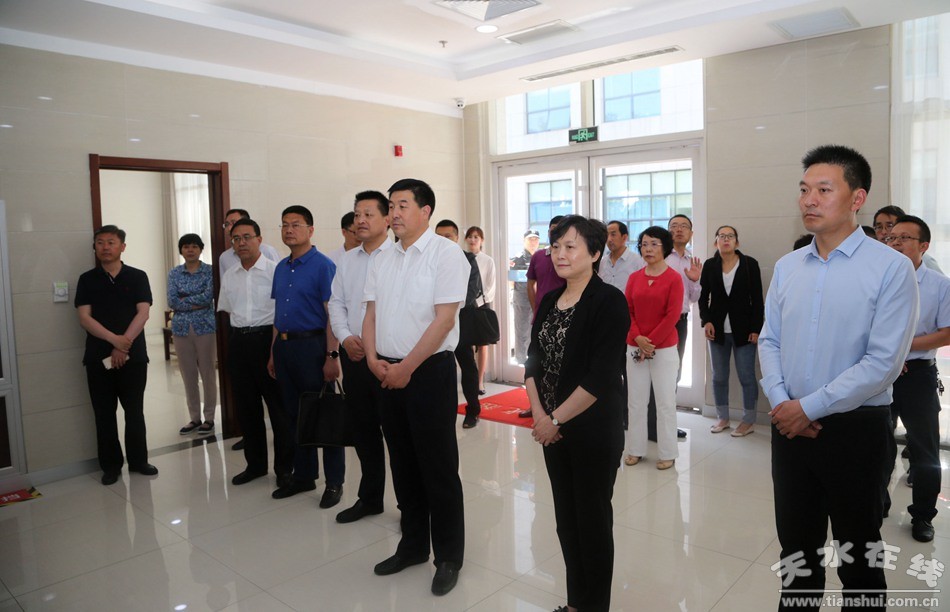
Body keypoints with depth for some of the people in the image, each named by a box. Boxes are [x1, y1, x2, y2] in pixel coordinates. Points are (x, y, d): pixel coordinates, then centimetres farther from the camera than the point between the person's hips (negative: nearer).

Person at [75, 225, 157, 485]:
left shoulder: (137, 277, 4)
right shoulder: (87, 280, 6)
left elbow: (143, 313, -5)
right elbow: (84, 318, -3)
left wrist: (123, 345, -15)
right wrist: (114, 339, -16)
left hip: (133, 356, -1)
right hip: (98, 357, 1)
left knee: (135, 411, 6)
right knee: (104, 413, 6)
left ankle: (138, 460, 18)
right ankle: (110, 465, 17)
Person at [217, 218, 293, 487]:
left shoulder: (274, 270, -7)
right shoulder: (229, 276, 11)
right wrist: (242, 327, 11)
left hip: (267, 338, -6)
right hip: (239, 342, 6)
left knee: (278, 404, 2)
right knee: (245, 405, 13)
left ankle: (284, 467, 15)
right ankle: (255, 463, 28)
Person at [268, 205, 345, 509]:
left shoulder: (323, 265, -9)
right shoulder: (281, 268, 13)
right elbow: (278, 312, 18)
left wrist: (332, 356, -19)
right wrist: (273, 353, 15)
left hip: (312, 345, -7)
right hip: (284, 346, 7)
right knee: (295, 414, 15)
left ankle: (334, 482, 14)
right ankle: (303, 475, 29)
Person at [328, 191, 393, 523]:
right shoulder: (347, 259, 12)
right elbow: (336, 303, 14)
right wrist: (346, 337, -1)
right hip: (354, 355, 7)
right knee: (364, 430, 16)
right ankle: (369, 498, 32)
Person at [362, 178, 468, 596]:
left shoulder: (446, 254, -10)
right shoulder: (382, 260, 11)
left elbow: (444, 319, -15)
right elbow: (371, 314, 12)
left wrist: (406, 368, -14)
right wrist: (373, 358, -5)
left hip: (430, 370, -6)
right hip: (388, 373, 6)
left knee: (439, 467, 3)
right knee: (403, 465, 16)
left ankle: (449, 557, 19)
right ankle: (412, 546, 32)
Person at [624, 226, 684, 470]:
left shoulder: (674, 278, -6)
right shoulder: (634, 277, 7)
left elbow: (672, 316, -12)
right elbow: (627, 310, 4)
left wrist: (650, 341, -12)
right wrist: (637, 338, -10)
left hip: (664, 349, -4)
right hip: (634, 347, 4)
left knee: (665, 402, 3)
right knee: (635, 400, 10)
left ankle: (667, 453, 15)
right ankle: (635, 449, 22)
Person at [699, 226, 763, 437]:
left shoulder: (749, 264, -3)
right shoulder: (709, 266, 3)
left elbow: (757, 299, -3)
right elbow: (703, 297, 7)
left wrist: (756, 329, -7)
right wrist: (706, 321, -6)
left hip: (743, 330, -3)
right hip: (717, 330, 3)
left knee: (746, 376, 2)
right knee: (719, 376, 10)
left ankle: (748, 421, 15)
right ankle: (723, 418, 24)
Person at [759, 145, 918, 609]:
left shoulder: (891, 268, -11)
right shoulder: (786, 267, 5)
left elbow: (884, 362, -17)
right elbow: (769, 341, 5)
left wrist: (808, 407, -16)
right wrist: (780, 402, -9)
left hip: (854, 428, -4)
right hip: (790, 426, 4)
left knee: (858, 550, 14)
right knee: (796, 545, 19)